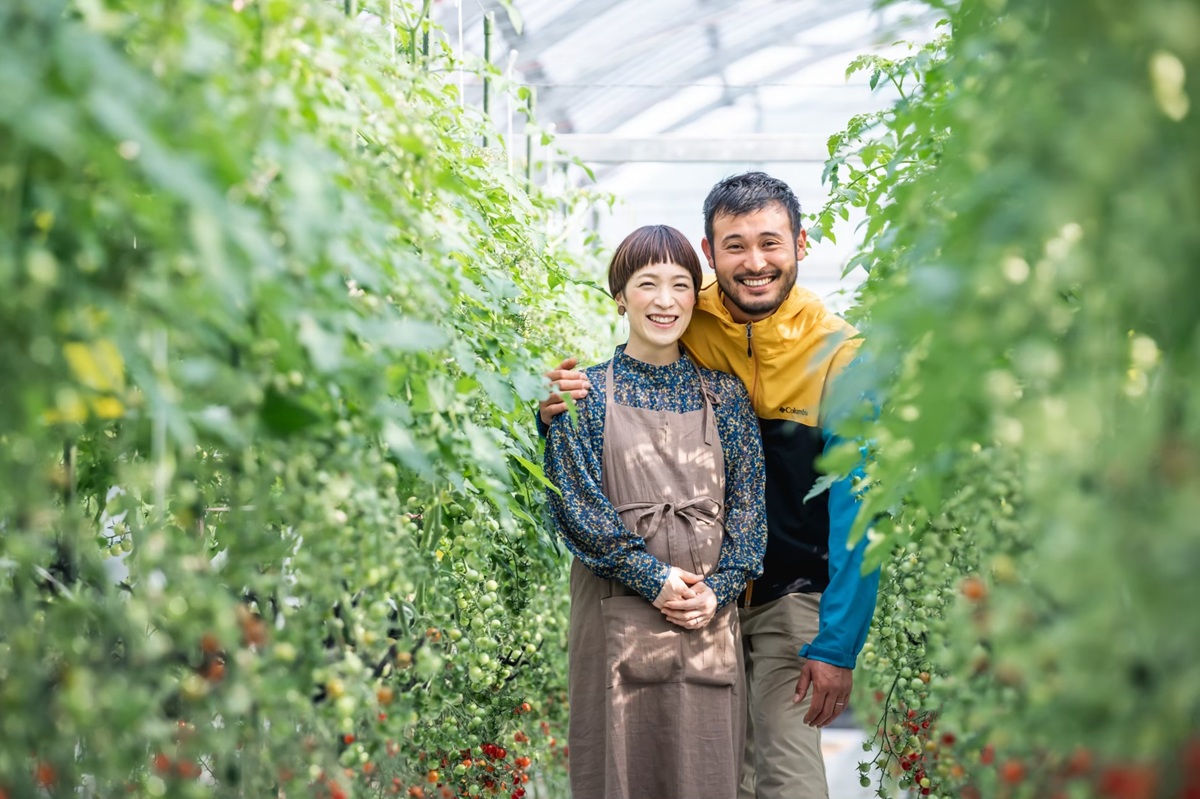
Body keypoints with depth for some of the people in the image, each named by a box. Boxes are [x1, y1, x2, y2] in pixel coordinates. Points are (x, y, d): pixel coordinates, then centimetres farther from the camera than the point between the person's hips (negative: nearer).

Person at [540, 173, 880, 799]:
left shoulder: (837, 354, -13)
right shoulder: (681, 328, -6)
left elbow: (854, 508, -13)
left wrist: (837, 643, -17)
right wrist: (559, 415, -17)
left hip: (792, 594, -3)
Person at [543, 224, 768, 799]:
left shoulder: (724, 396, 9)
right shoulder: (587, 392, 1)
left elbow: (748, 502, 5)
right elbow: (576, 501, -6)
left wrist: (719, 589, -8)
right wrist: (653, 577, -12)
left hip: (708, 615, 2)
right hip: (616, 613, -2)